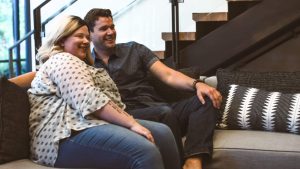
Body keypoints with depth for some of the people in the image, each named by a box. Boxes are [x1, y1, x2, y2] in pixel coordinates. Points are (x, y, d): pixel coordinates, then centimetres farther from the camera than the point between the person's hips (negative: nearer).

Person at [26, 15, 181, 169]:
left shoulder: (80, 64, 33)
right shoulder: (62, 60, 0)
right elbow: (89, 100, -16)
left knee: (162, 133, -4)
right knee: (145, 151, -30)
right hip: (69, 134, -10)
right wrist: (131, 123, -20)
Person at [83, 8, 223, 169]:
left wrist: (196, 84, -10)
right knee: (165, 112, -34)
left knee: (205, 99, -19)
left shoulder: (134, 49, 18)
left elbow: (168, 75, 8)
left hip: (159, 110, 5)